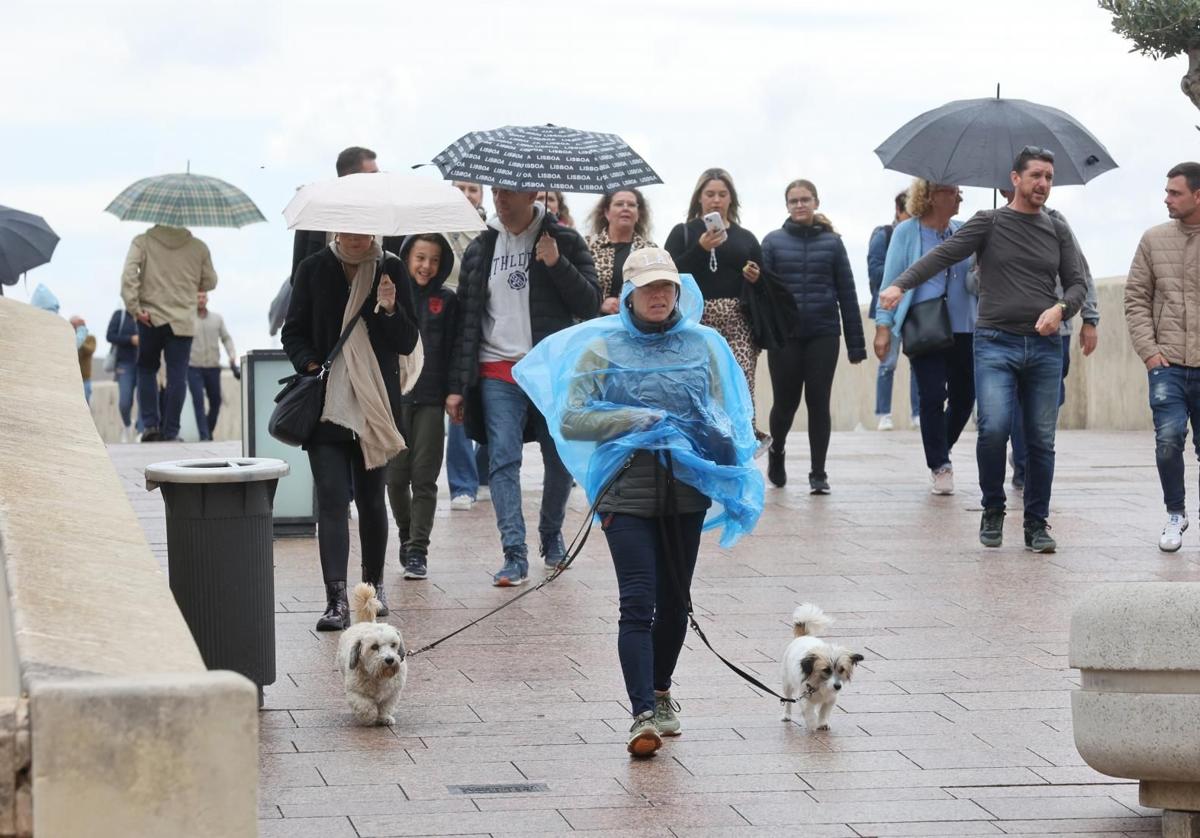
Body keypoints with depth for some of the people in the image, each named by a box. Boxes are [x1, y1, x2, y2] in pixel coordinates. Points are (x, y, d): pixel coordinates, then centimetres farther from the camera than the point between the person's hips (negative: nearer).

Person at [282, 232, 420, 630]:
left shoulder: (390, 269, 4)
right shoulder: (314, 269, 2)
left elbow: (407, 342, 3)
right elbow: (293, 332, 7)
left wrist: (389, 310, -15)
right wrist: (309, 364, -11)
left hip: (375, 404, 1)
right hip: (326, 404, -1)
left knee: (371, 498, 12)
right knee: (331, 499, -11)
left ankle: (374, 583, 32)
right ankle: (336, 600, -17)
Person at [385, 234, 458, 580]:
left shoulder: (447, 301, 4)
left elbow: (453, 351, 4)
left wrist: (454, 393, -5)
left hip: (430, 399, 0)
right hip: (393, 397, 0)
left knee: (424, 477, -1)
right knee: (396, 476, 3)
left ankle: (418, 550, 2)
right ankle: (407, 536, 24)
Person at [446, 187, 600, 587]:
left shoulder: (564, 241, 3)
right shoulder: (481, 249, 10)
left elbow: (589, 304, -1)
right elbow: (465, 319, 11)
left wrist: (557, 265, -15)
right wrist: (456, 386, 6)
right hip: (498, 373, 1)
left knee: (560, 460, 7)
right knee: (502, 459, -10)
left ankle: (551, 536, 30)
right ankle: (514, 554, -12)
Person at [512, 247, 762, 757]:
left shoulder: (703, 346, 10)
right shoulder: (602, 349, 4)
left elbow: (723, 418, 12)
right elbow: (571, 421, -2)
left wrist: (714, 437, -11)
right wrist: (636, 419, -11)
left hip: (687, 489, 3)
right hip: (627, 490, -3)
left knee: (674, 599, 13)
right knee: (638, 603, -12)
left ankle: (660, 693, 34)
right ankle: (643, 715, -17)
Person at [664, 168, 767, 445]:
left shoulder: (745, 238, 19)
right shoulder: (683, 233, 12)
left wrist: (756, 277, 1)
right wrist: (700, 248, -12)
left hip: (737, 324, 1)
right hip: (696, 321, -1)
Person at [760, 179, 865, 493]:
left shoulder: (831, 242, 5)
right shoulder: (773, 241, 4)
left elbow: (847, 293, 6)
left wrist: (855, 343, 3)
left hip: (823, 334, 0)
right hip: (785, 334, 0)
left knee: (818, 402, 0)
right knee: (785, 402, 4)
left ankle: (818, 473, 8)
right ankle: (776, 452, 33)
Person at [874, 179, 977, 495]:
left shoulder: (963, 232, 9)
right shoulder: (907, 232, -1)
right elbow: (891, 280, -2)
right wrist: (883, 326, -8)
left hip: (963, 329, 4)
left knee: (964, 396, 7)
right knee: (932, 396, -7)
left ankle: (940, 451, 31)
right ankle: (940, 467, 4)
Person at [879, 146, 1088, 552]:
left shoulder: (1058, 232, 14)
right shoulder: (989, 222, 4)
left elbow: (1077, 283, 14)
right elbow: (943, 255, -6)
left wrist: (1061, 308, -9)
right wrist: (900, 284, -20)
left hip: (1045, 348, 3)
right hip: (996, 342, -3)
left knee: (1042, 440, 2)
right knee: (994, 428, -17)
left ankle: (1036, 525, 13)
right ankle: (993, 511, 4)